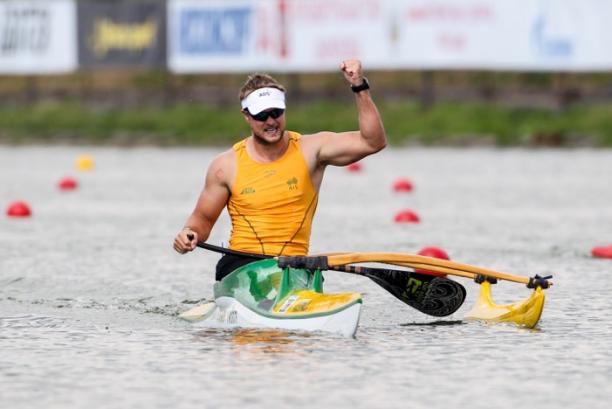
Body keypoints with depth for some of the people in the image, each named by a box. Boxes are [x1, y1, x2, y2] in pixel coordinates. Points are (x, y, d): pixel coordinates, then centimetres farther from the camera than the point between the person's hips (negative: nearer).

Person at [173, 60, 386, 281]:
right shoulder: (227, 165, 5)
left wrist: (360, 87, -11)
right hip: (240, 264, -1)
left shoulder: (310, 150, 4)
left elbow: (373, 142, -4)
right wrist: (191, 233, -7)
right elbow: (203, 219, 16)